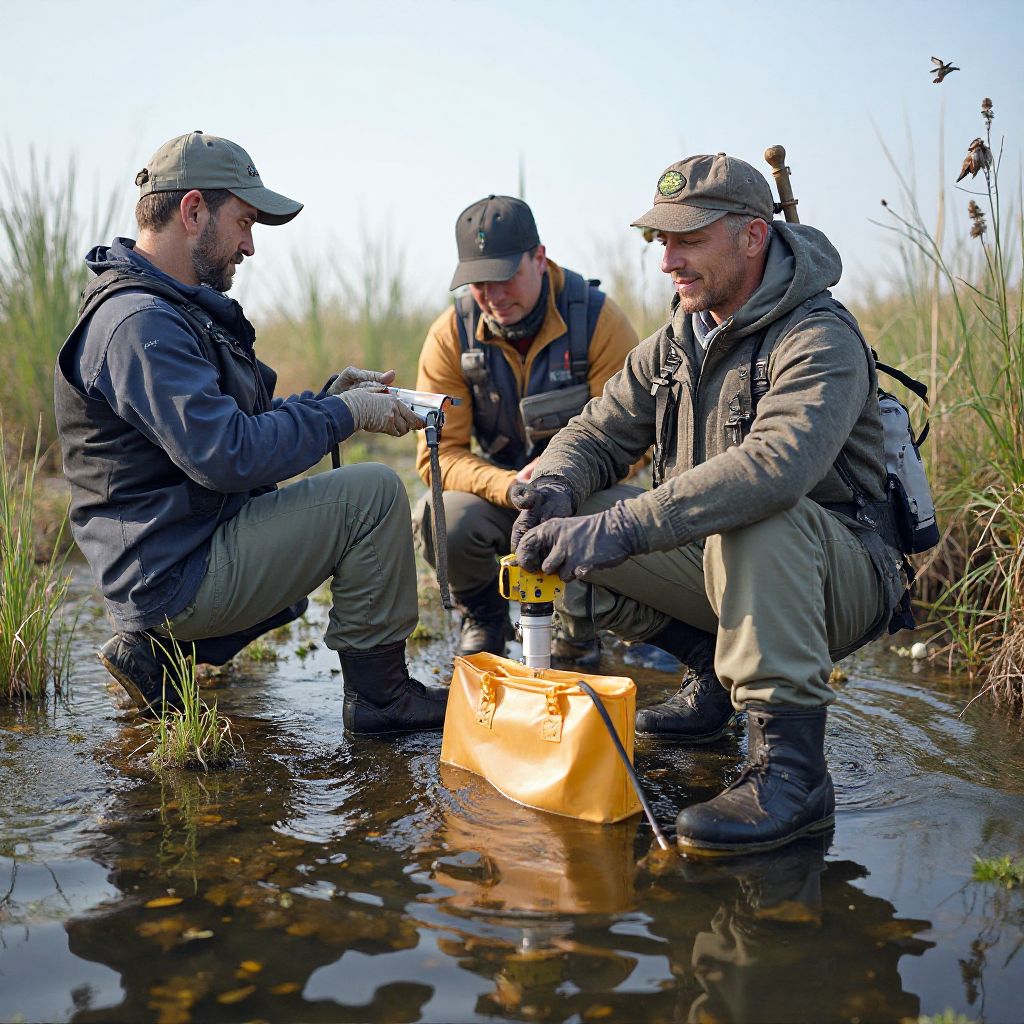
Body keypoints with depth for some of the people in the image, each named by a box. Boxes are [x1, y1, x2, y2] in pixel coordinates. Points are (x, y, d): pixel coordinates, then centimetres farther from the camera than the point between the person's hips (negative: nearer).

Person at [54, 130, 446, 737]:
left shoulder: (175, 309, 15)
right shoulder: (140, 323, -20)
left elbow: (230, 421, 20)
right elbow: (227, 455, -27)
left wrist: (327, 395, 7)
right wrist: (343, 414, -16)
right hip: (178, 572, -11)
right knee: (374, 494, -15)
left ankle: (160, 649, 17)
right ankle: (379, 695, -3)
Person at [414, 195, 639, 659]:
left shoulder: (597, 318, -15)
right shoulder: (451, 335, -10)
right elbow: (439, 452, -12)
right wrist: (509, 487, -32)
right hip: (498, 487, 1)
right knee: (441, 518, -31)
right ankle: (484, 620, 4)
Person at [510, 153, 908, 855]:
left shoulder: (821, 340, -20)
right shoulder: (676, 345, 6)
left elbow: (777, 465, -40)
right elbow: (597, 434, 8)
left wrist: (622, 528, -43)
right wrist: (554, 487, -18)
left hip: (841, 578, -7)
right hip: (725, 566, 7)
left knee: (757, 515, -38)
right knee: (578, 516, -8)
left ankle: (793, 768, -34)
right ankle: (717, 671, 7)